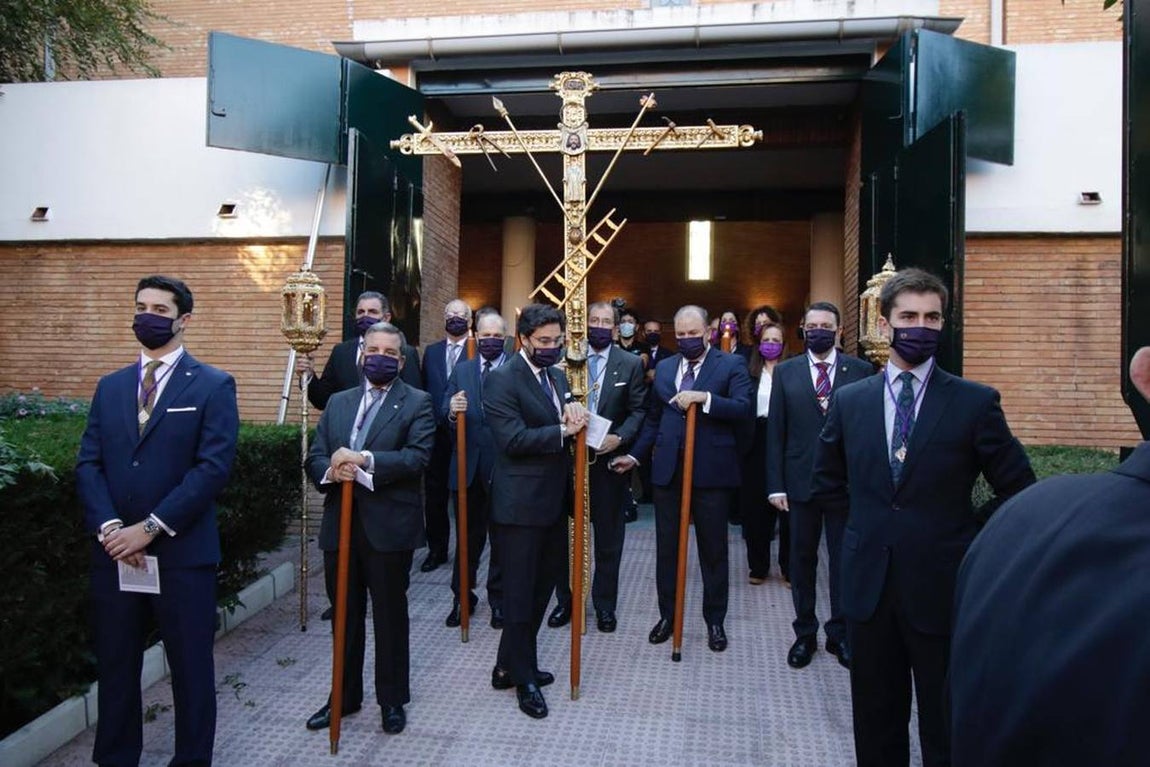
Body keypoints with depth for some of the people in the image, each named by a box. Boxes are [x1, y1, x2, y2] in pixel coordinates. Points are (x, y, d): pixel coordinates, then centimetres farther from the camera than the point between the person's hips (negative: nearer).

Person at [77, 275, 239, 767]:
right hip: (113, 552, 4)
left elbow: (213, 467, -12)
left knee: (190, 666, 7)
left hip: (182, 552, -4)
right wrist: (109, 526, -10)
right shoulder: (110, 386, 12)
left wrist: (150, 528, -16)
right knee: (114, 665, 14)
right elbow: (88, 464, 5)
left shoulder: (213, 386, -3)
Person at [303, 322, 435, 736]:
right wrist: (331, 470, -15)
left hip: (388, 526, -4)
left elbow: (417, 456, -16)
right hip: (340, 524, 4)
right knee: (345, 615, 16)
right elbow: (314, 457, 7)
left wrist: (364, 460, -25)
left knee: (390, 616, 9)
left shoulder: (417, 403, -2)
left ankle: (392, 699, 26)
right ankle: (345, 695, 33)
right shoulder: (337, 402, 13)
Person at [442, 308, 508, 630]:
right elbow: (444, 409, 1)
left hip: (503, 467, -3)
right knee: (468, 536, 14)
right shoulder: (461, 370, 9)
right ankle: (462, 597, 28)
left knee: (502, 537, 11)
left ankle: (498, 598, 25)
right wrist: (452, 410, -20)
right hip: (468, 466, 3)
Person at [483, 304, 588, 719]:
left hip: (553, 500, 9)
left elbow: (568, 424, 12)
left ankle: (510, 665, 33)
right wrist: (562, 430, -18)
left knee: (541, 587, 17)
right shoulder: (502, 380, -12)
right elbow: (513, 439, -21)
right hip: (521, 503, -8)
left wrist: (573, 412, -9)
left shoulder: (557, 377, 14)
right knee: (520, 592, 4)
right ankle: (523, 679, 19)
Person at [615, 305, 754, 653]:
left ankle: (715, 620, 23)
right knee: (666, 547, 12)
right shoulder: (664, 367, 12)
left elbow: (744, 409, -15)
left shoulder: (731, 365, -2)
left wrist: (704, 398, -26)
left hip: (712, 470, -4)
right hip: (668, 469, 4)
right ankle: (667, 615, 27)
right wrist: (636, 455, 6)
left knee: (713, 550, 9)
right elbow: (653, 418, 15)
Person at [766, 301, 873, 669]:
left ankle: (840, 633, 25)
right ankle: (805, 633, 25)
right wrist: (776, 484, -3)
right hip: (801, 482, 1)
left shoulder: (861, 371, 0)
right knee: (802, 558, 11)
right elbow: (776, 431, 2)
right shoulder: (786, 372, 4)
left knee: (844, 559, 9)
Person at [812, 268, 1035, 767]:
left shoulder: (975, 402, -6)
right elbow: (827, 482, 16)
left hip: (941, 587, -2)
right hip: (869, 584, 3)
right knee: (875, 724, 17)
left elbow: (1018, 490, 1)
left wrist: (968, 535, -2)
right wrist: (871, 525, 8)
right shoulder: (849, 401, 3)